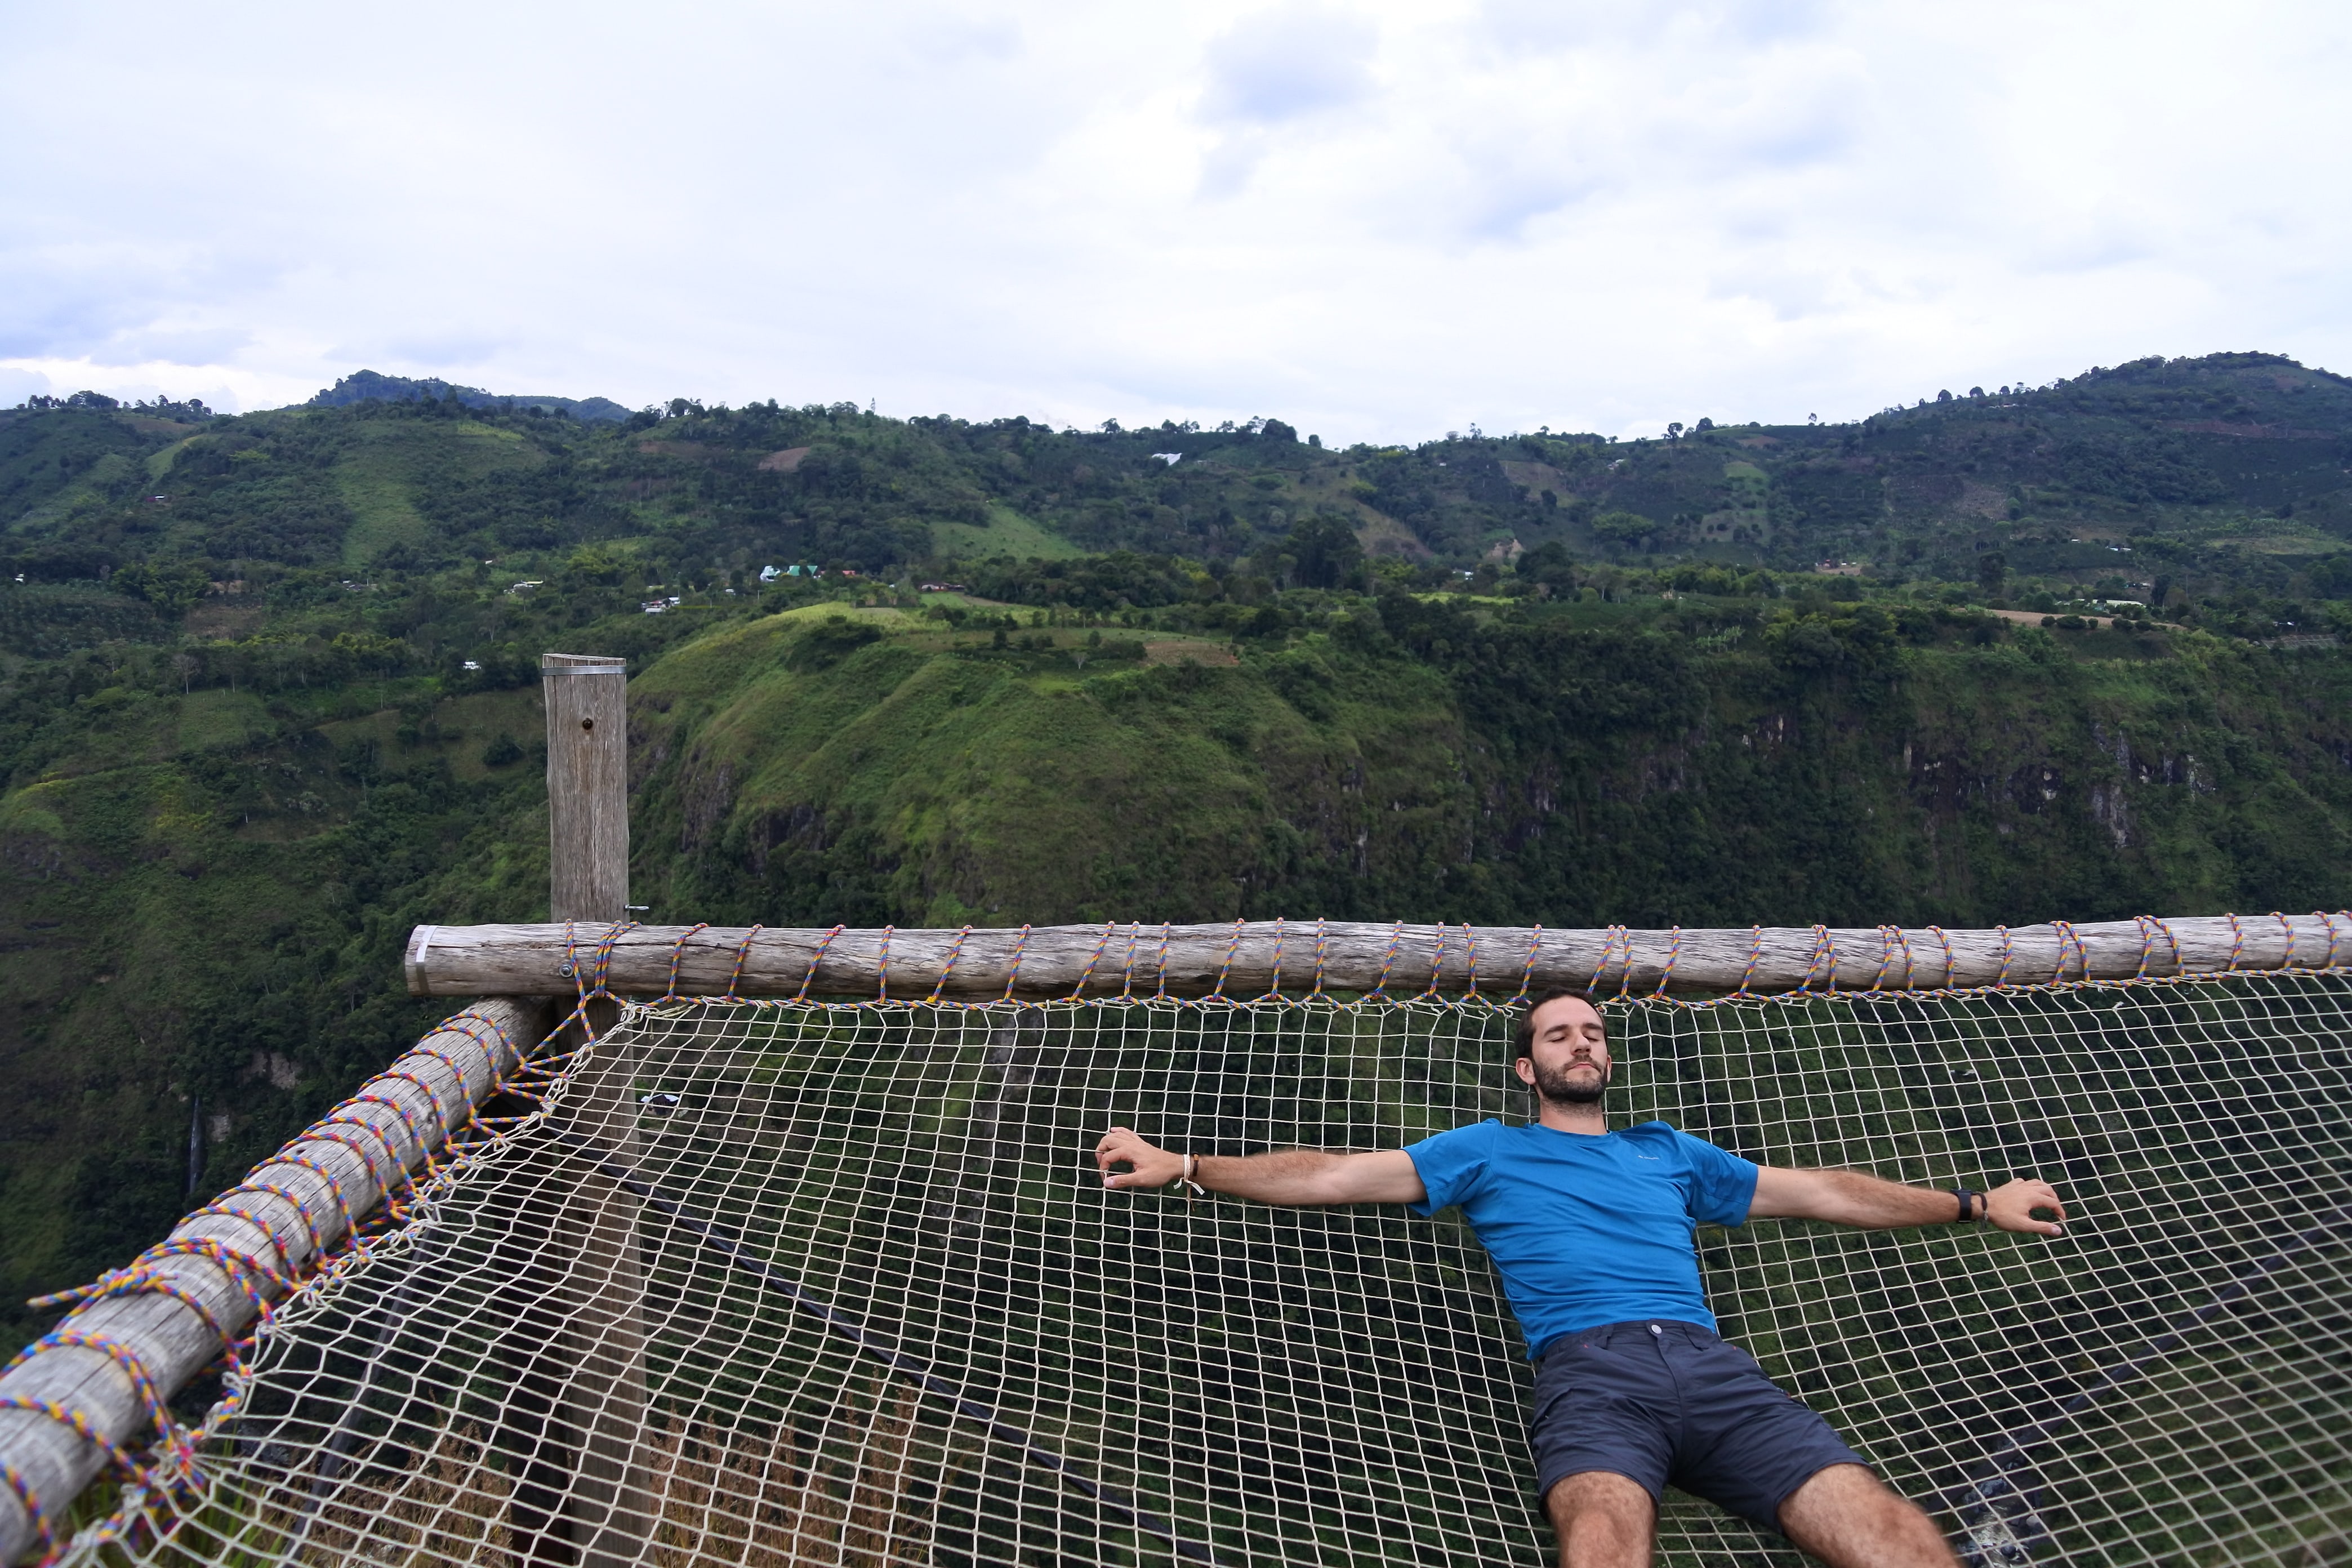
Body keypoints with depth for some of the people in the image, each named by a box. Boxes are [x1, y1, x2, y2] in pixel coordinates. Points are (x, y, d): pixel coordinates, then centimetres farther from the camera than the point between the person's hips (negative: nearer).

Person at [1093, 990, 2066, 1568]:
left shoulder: (1668, 1154, 31)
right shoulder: (1489, 1152, 23)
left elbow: (1822, 1192, 36)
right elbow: (1335, 1175, 16)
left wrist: (1975, 1203, 36)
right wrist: (1185, 1167, 9)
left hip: (1712, 1367, 4)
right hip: (1588, 1369, -3)